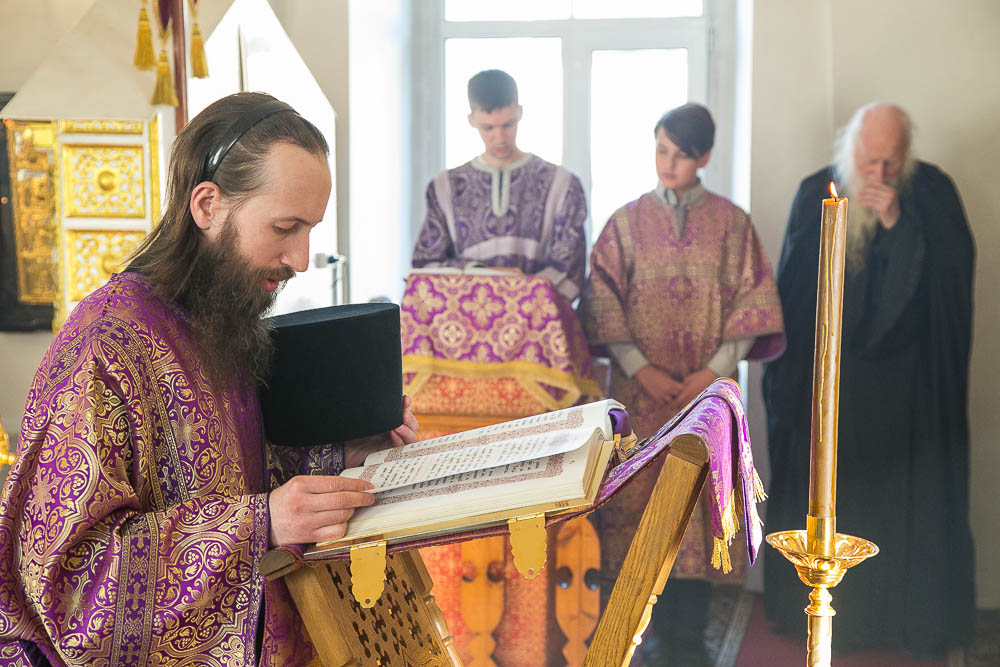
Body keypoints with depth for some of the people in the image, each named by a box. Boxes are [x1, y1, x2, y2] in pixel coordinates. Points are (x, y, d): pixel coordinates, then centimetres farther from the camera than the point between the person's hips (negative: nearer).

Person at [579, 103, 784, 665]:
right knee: (641, 494, 0)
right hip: (640, 388, 0)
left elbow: (752, 303, 2)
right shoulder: (627, 221, 5)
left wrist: (714, 370, -10)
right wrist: (641, 369, -10)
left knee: (697, 497, 0)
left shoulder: (731, 222, 5)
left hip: (706, 391, 0)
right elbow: (603, 302, 0)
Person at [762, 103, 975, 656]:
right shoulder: (816, 195, 0)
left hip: (907, 379, -1)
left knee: (909, 497, 3)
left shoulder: (932, 192, -3)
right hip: (828, 378, 1)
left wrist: (899, 224, -22)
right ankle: (827, 606, 21)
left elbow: (955, 269, -12)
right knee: (826, 491, 7)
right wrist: (785, 376, 2)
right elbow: (791, 287, 4)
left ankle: (914, 618, 16)